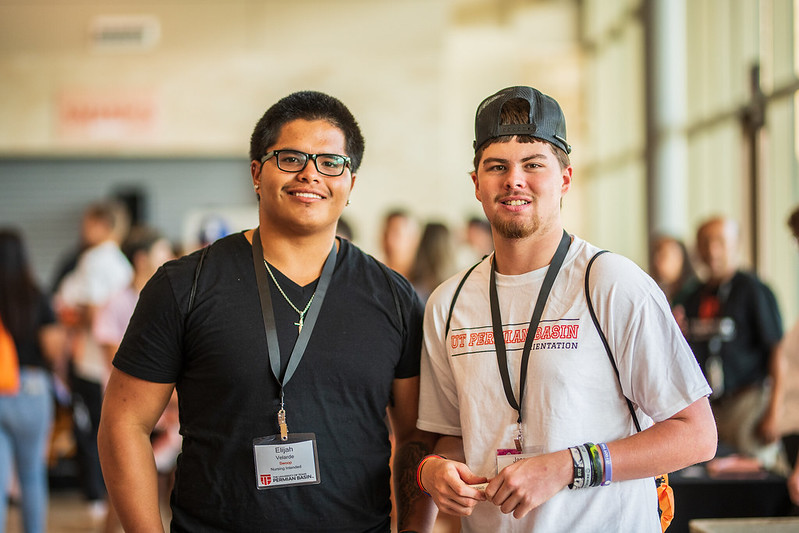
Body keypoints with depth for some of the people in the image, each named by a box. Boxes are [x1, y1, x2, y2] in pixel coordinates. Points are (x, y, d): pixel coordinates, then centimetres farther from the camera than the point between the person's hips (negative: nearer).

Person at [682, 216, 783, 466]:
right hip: (705, 407, 6)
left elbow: (778, 352, -9)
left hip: (747, 402, -6)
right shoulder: (694, 299, 14)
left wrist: (773, 414, -13)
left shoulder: (753, 290, -5)